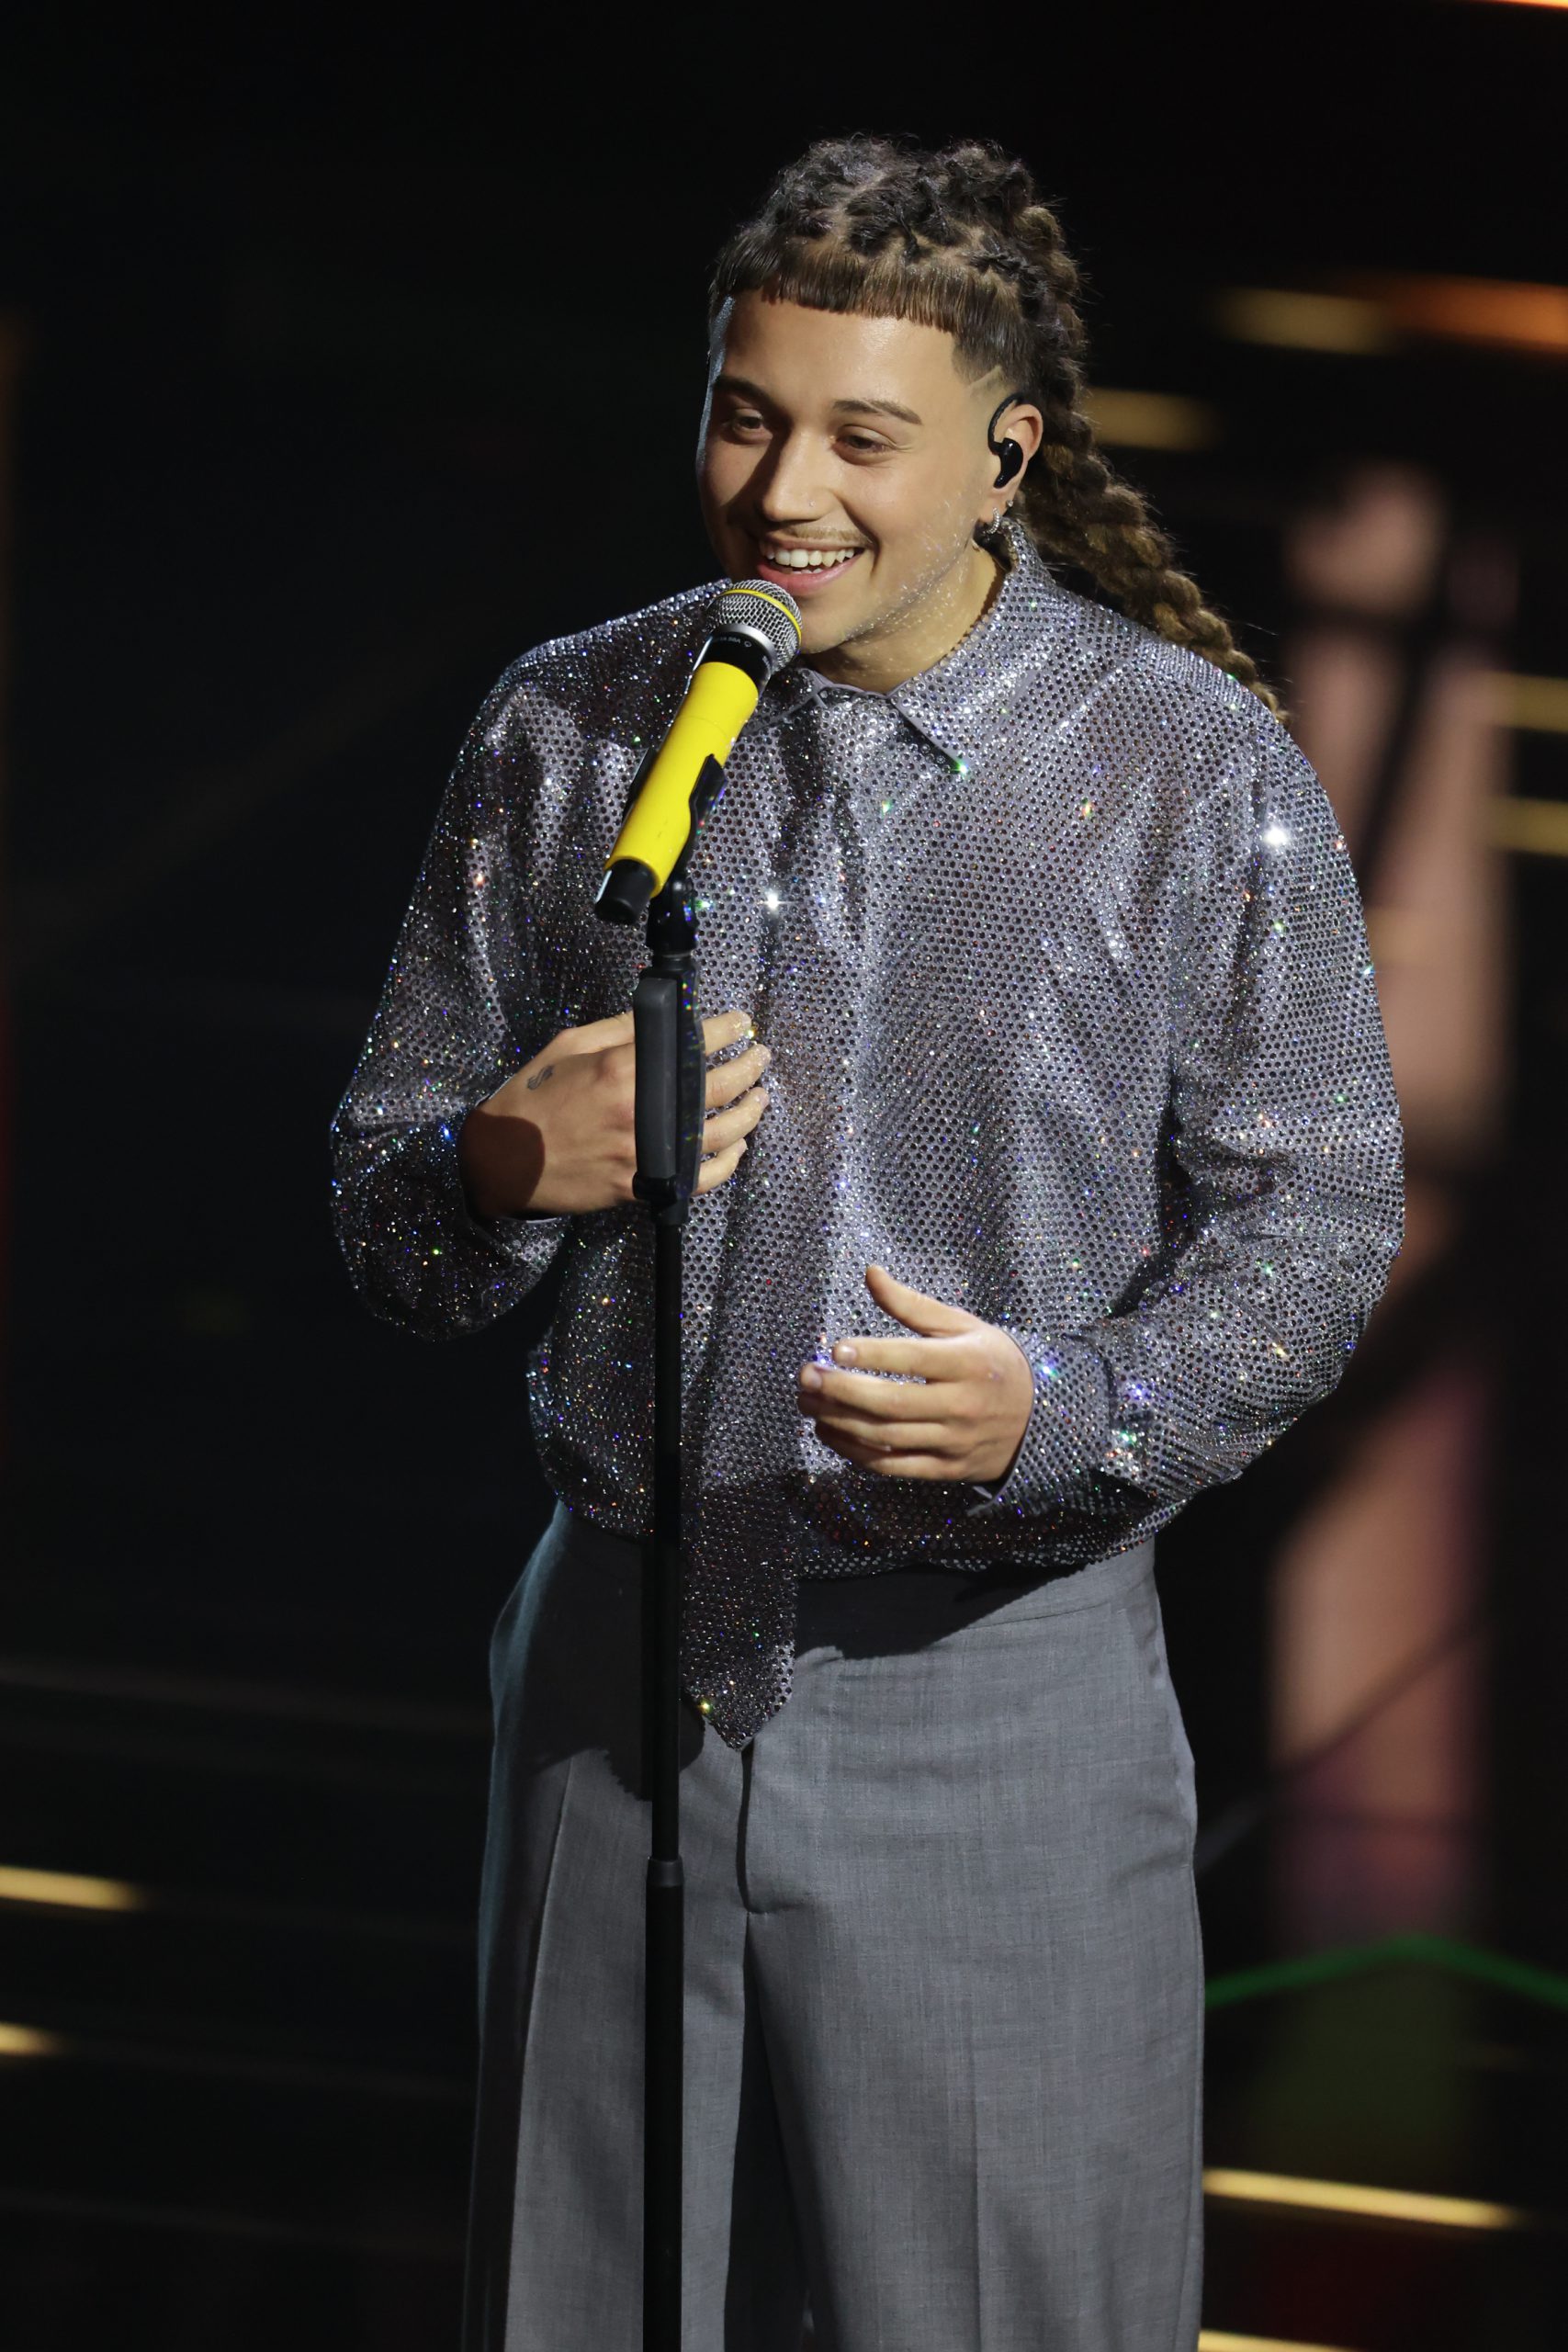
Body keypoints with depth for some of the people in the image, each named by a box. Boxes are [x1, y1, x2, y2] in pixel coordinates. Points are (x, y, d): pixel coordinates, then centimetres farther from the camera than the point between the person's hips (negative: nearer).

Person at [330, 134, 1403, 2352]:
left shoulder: (1199, 770, -5)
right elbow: (385, 1207, 9)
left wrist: (1062, 1412, -21)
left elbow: (1311, 1216, -2)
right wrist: (502, 1171, -15)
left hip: (999, 1690, -3)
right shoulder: (567, 729, 3)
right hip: (624, 1655, 3)